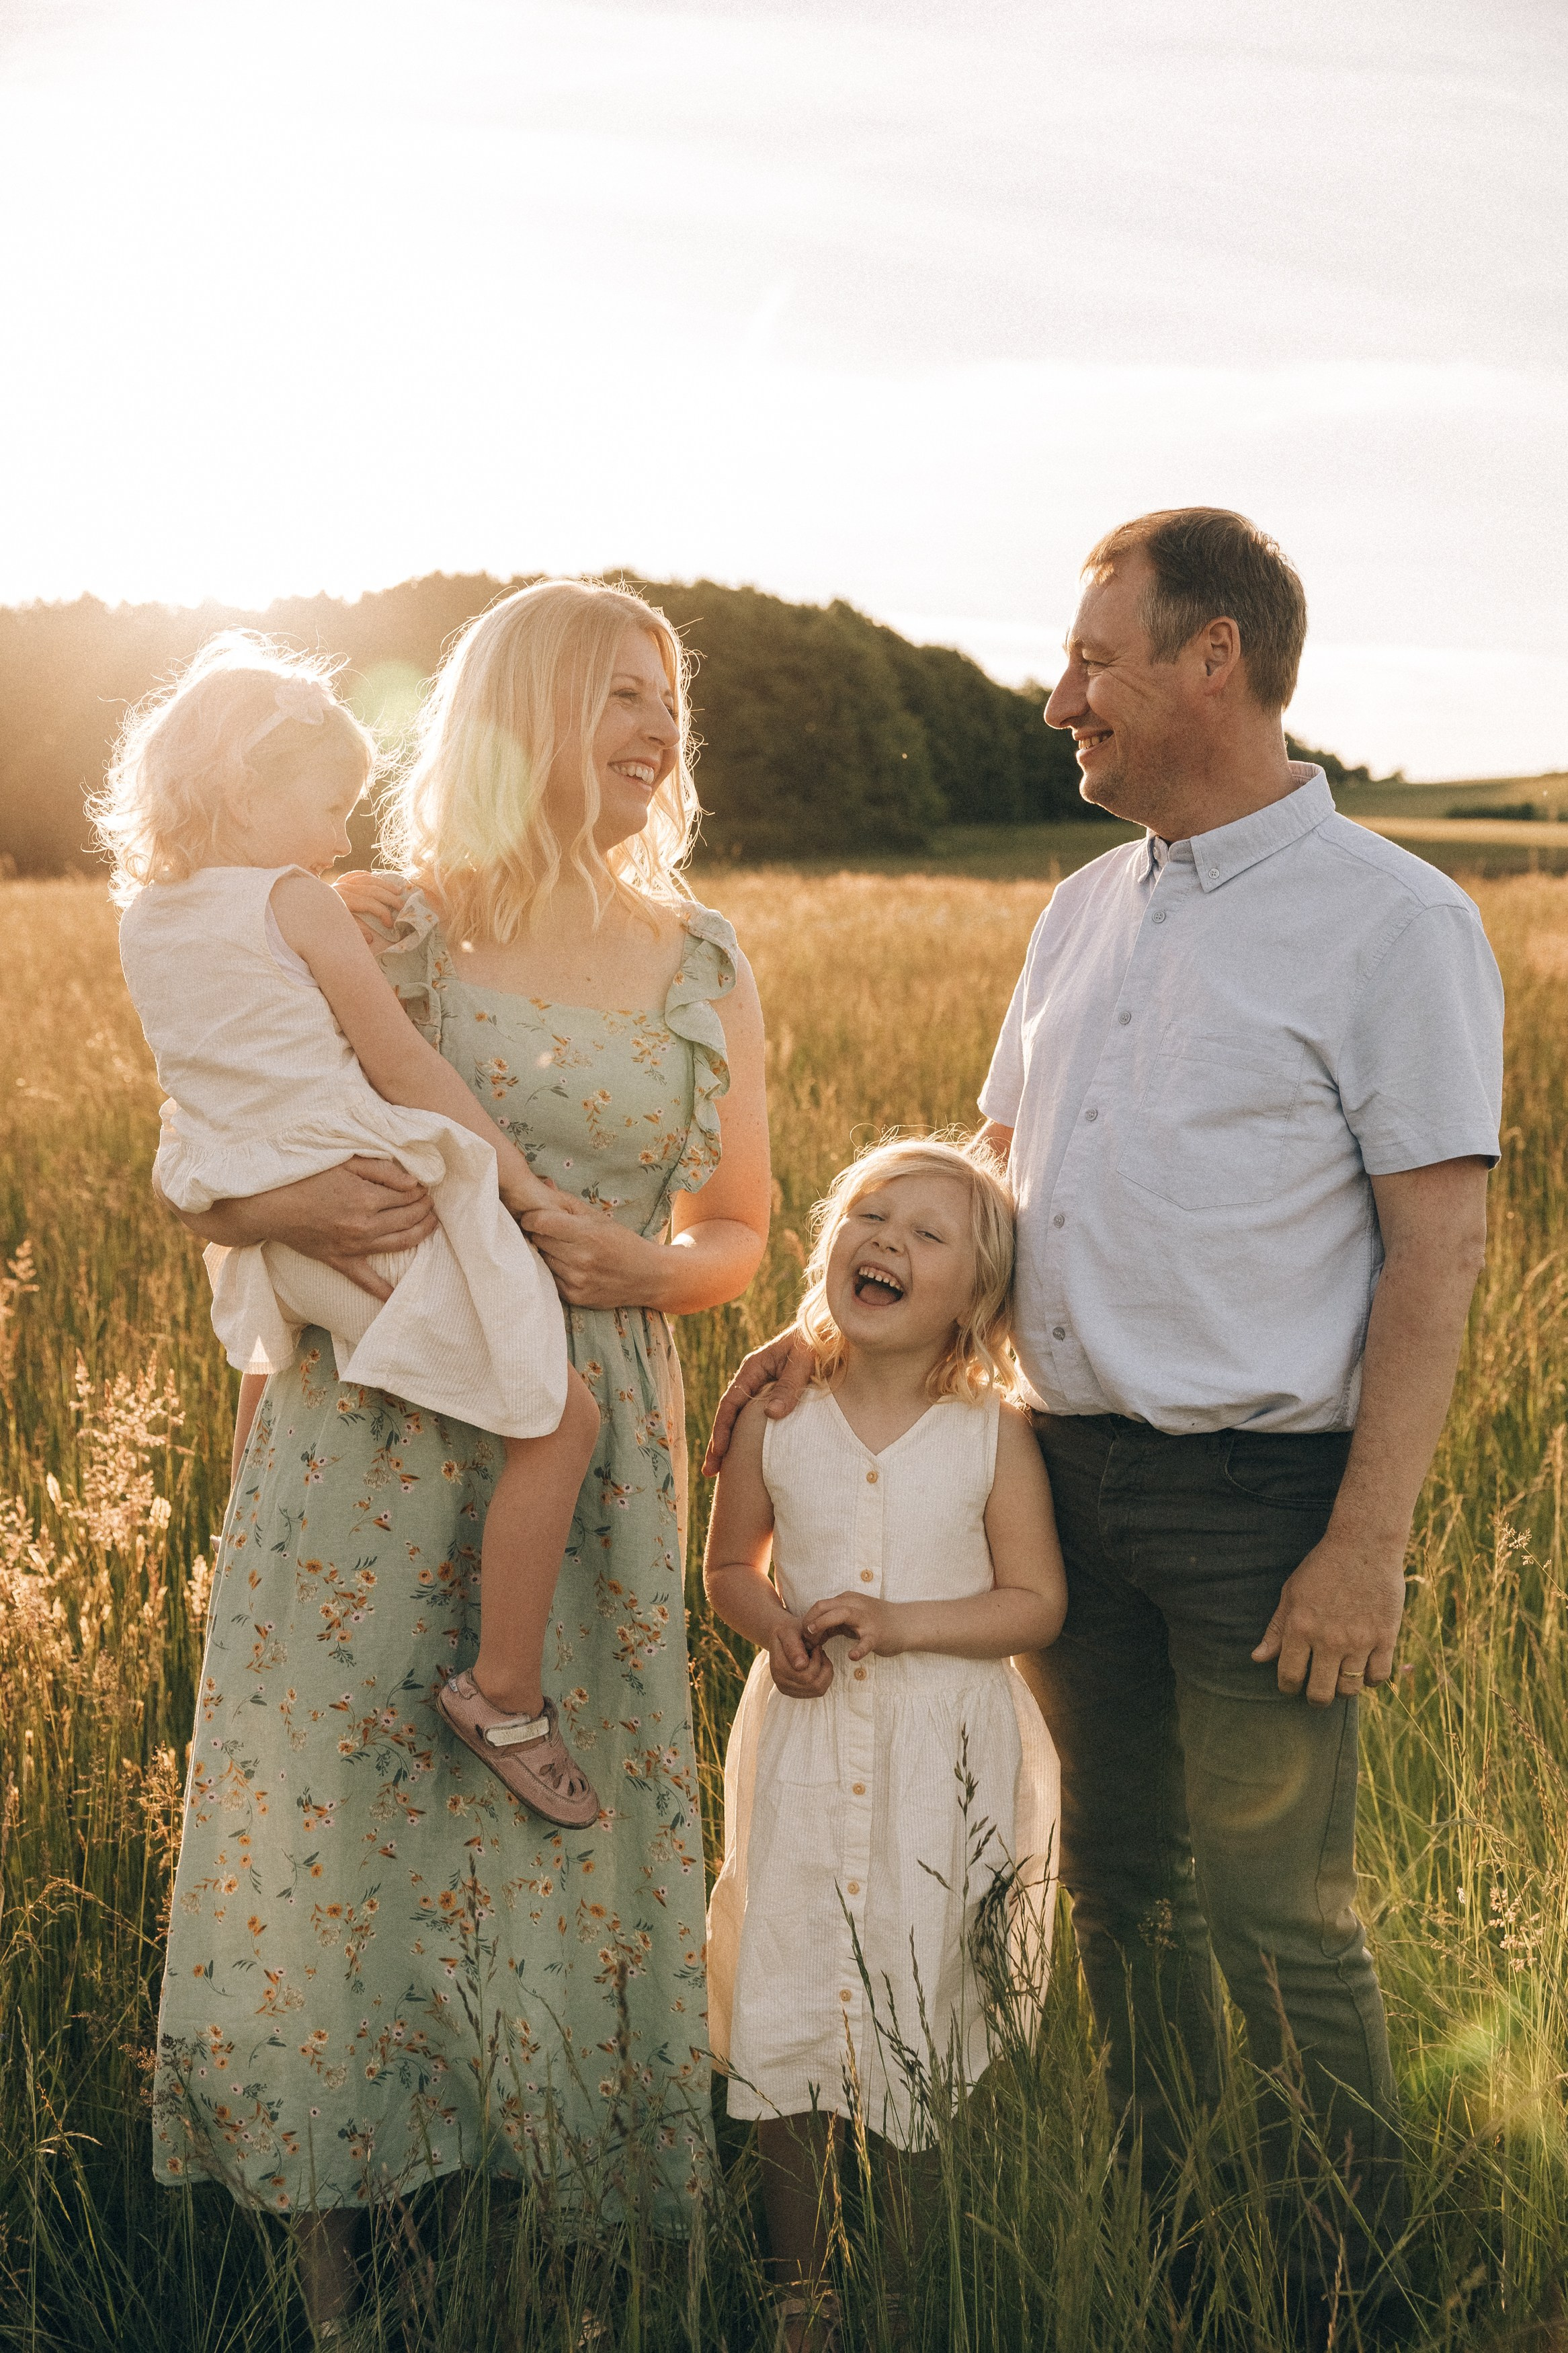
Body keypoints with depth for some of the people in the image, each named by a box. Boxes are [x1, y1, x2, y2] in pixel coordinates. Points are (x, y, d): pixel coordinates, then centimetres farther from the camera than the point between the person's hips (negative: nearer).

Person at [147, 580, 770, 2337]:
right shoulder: (370, 929, 0)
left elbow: (739, 1233, 14)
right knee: (333, 1834, 3)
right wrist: (286, 1210, -19)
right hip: (366, 1452, -1)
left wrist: (646, 1270, -8)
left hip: (589, 1460, 2)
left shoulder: (706, 971, 7)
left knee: (570, 1843, 5)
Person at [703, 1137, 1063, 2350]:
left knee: (926, 2018, 5)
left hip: (946, 1760, -2)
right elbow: (731, 1567, 10)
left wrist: (901, 1623, -19)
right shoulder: (778, 1417, -1)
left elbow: (1037, 1602, -5)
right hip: (805, 1744, 2)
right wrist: (778, 1629, -11)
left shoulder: (994, 1435, -7)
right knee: (786, 2014, 5)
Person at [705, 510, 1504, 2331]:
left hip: (1261, 1494, -6)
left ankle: (1348, 2289, 20)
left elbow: (1438, 1247, -11)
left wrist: (1368, 1536, -17)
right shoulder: (1084, 912, 13)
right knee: (1118, 1887, 15)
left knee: (1276, 1916, 1)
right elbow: (994, 1180, 19)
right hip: (1072, 1472, 7)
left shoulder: (1390, 921, -8)